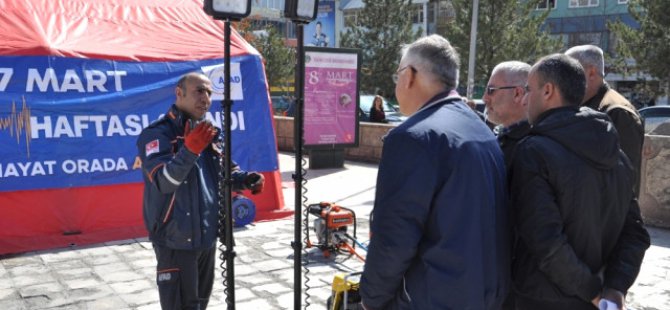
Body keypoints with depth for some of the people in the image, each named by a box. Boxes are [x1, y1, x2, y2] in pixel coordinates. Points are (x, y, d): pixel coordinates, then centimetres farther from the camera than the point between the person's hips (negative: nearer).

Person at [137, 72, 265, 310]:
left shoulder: (206, 133, 9)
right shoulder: (157, 134, -14)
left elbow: (224, 171, 16)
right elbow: (164, 181, -25)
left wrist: (245, 179, -5)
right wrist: (189, 150, -39)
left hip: (207, 235, 8)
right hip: (176, 238, -7)